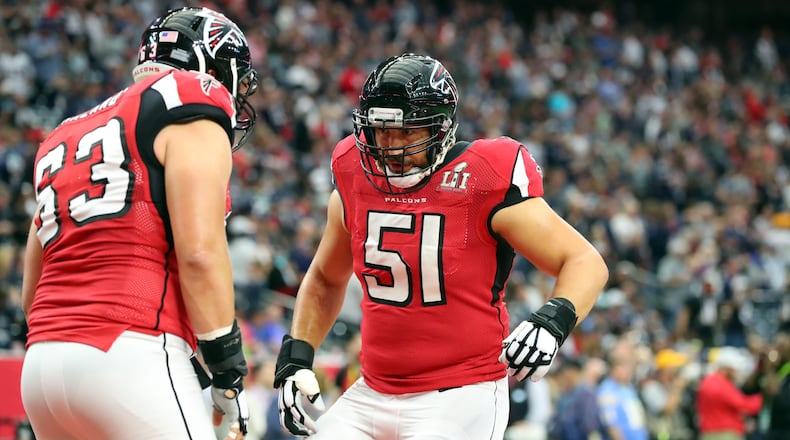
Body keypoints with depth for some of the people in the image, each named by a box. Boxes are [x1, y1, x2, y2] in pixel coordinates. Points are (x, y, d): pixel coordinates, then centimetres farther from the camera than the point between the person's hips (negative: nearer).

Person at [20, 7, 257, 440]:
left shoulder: (65, 134, 26)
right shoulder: (194, 101, 3)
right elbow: (199, 253, -10)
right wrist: (229, 377, -5)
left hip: (42, 359, 8)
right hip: (132, 361, -8)